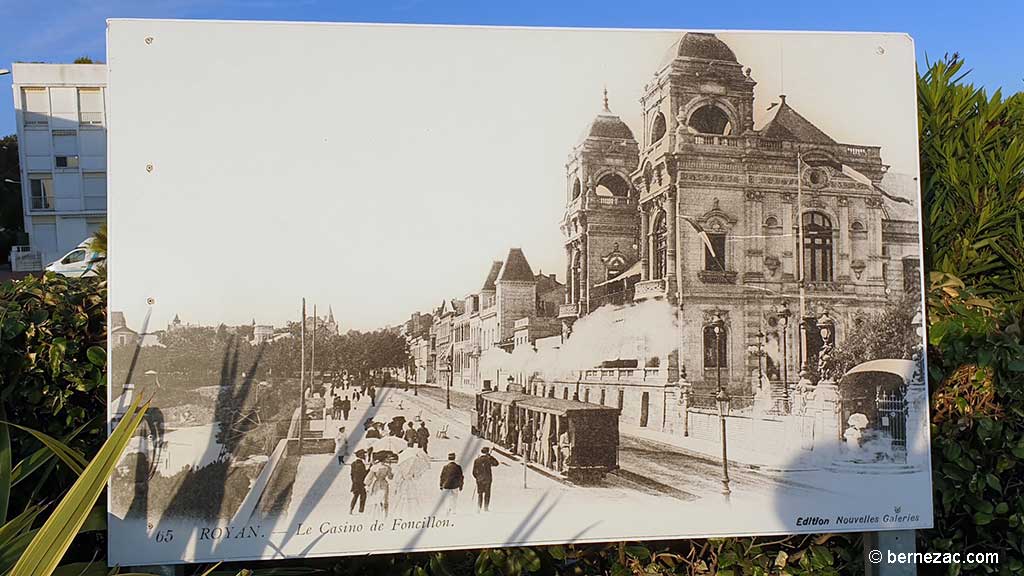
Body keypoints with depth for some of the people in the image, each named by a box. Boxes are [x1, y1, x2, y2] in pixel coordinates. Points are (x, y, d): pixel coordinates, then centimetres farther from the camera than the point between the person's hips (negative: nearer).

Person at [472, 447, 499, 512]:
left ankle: (479, 508, 9)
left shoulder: (476, 460, -1)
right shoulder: (488, 459, -8)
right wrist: (491, 456, 10)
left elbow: (474, 472, 3)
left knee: (480, 494, 13)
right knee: (487, 493, 10)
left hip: (479, 479, 2)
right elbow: (496, 463, 9)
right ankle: (486, 507, 8)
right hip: (487, 479, -2)